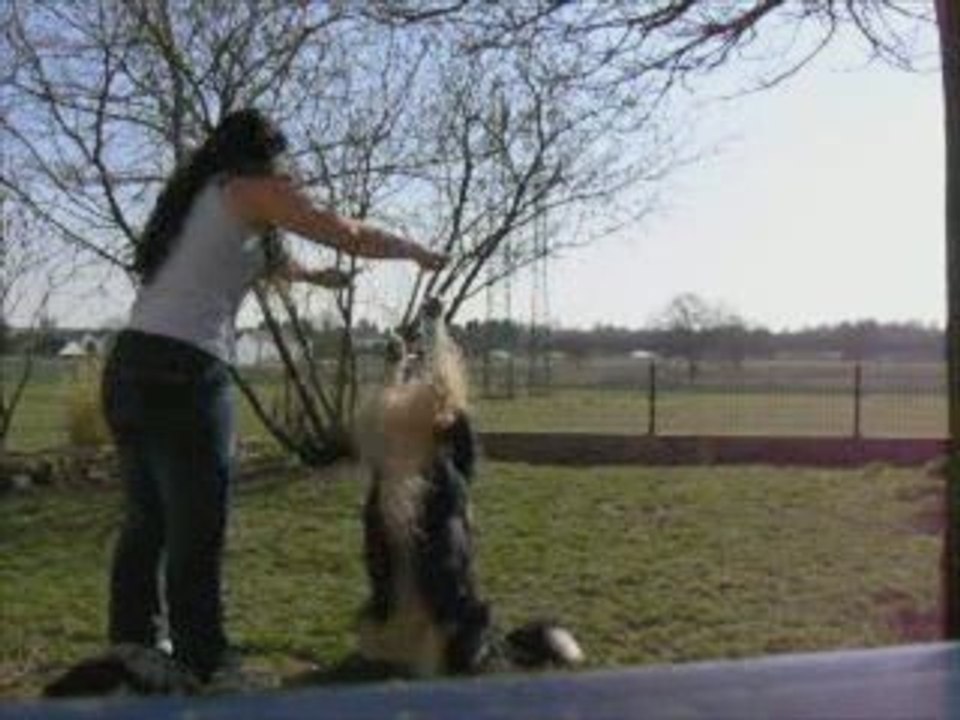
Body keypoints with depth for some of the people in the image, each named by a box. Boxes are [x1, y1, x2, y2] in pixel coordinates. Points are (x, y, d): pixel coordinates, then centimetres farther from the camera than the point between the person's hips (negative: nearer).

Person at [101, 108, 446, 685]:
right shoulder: (252, 188, 2)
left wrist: (315, 276, 52)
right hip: (182, 375, -8)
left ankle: (134, 655, 27)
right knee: (196, 536, -2)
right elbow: (350, 235, 5)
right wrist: (416, 252, 20)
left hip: (129, 367, 8)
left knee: (145, 526, 16)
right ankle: (205, 669, 5)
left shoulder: (194, 196, 24)